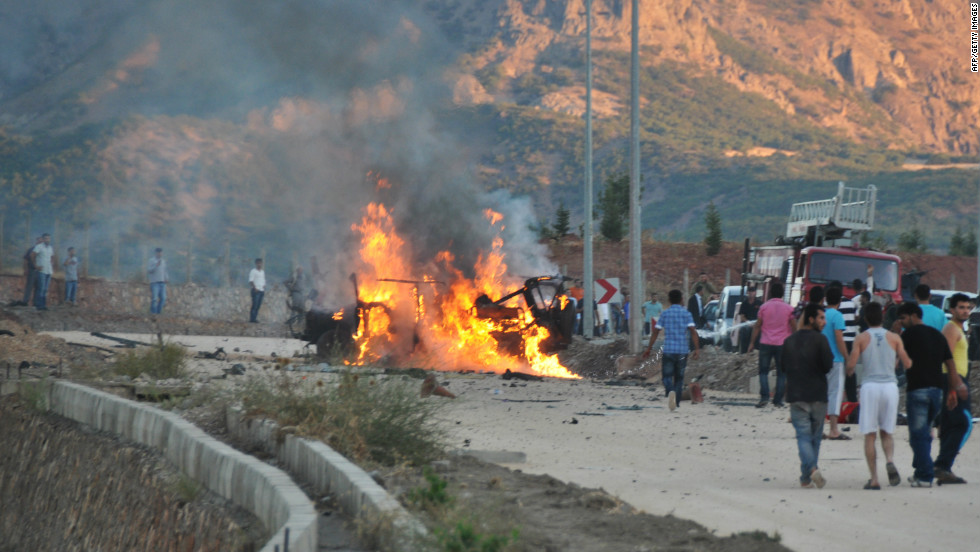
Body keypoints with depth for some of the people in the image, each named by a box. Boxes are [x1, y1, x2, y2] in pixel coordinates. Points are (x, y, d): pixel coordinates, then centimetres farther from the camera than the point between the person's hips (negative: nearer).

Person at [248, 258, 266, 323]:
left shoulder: (263, 272, 19)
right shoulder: (253, 271, -2)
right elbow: (251, 281, -8)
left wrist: (264, 289, 14)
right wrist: (255, 288, -17)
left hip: (261, 291, 7)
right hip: (256, 290, -7)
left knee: (258, 306, 4)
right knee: (255, 305, -10)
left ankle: (254, 318, 6)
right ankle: (252, 319, -10)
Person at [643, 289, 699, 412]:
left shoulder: (665, 313, 3)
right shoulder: (686, 314, 2)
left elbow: (655, 331, 2)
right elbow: (693, 331, -9)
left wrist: (649, 348, 9)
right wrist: (696, 349, -10)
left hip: (668, 350, -1)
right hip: (682, 350, 1)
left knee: (667, 375, 1)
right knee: (679, 377, 13)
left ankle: (670, 392, -30)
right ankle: (676, 403, 14)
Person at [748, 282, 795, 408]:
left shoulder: (764, 307, -1)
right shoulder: (788, 309, 0)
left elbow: (757, 326, 1)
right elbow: (794, 327, 5)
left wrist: (752, 342, 8)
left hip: (766, 344, 0)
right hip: (782, 344, 0)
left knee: (763, 371, 7)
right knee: (781, 373, 8)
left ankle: (764, 396, -11)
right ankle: (778, 400, 5)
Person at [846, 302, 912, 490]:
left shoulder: (862, 338, 1)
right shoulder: (894, 338, 5)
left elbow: (851, 365, -6)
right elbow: (908, 363, 3)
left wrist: (850, 370, 18)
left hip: (870, 386, -2)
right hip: (890, 386, 2)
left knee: (870, 435, 4)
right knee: (887, 432, 14)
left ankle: (874, 479, -2)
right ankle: (890, 461, -16)